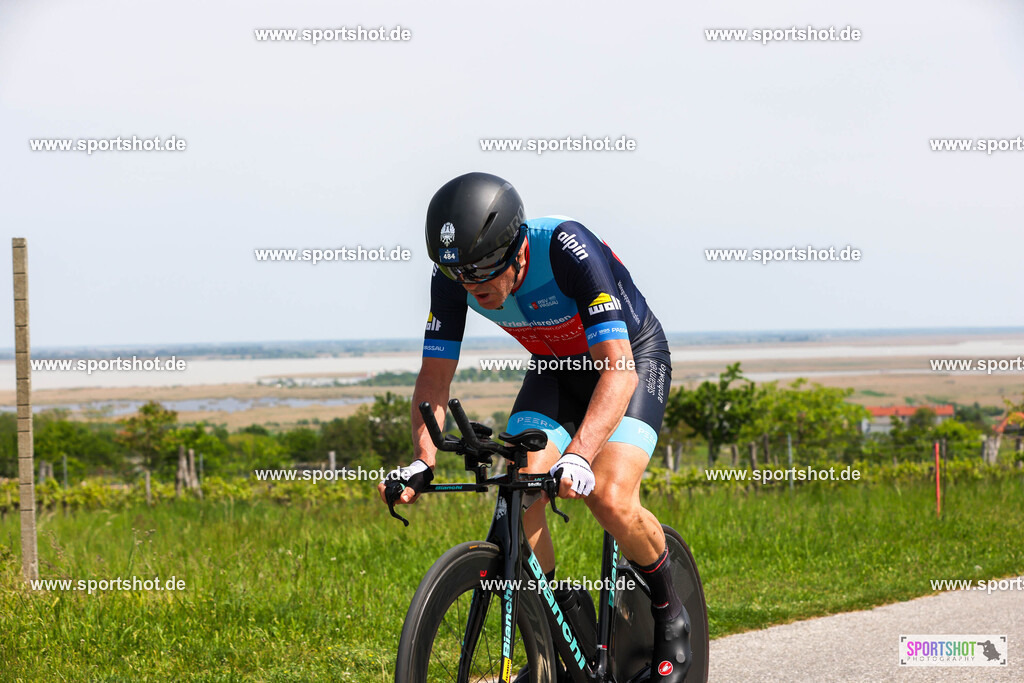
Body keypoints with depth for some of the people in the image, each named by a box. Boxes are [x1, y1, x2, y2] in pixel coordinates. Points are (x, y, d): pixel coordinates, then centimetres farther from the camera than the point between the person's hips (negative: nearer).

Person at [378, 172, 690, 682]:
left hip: (632, 356, -5)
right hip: (555, 369, 5)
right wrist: (422, 462, -32)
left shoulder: (567, 250, -38)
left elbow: (617, 370, -43)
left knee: (609, 498, -26)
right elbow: (435, 375, -16)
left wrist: (579, 457, -57)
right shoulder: (453, 276, -22)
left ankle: (669, 616, 1)